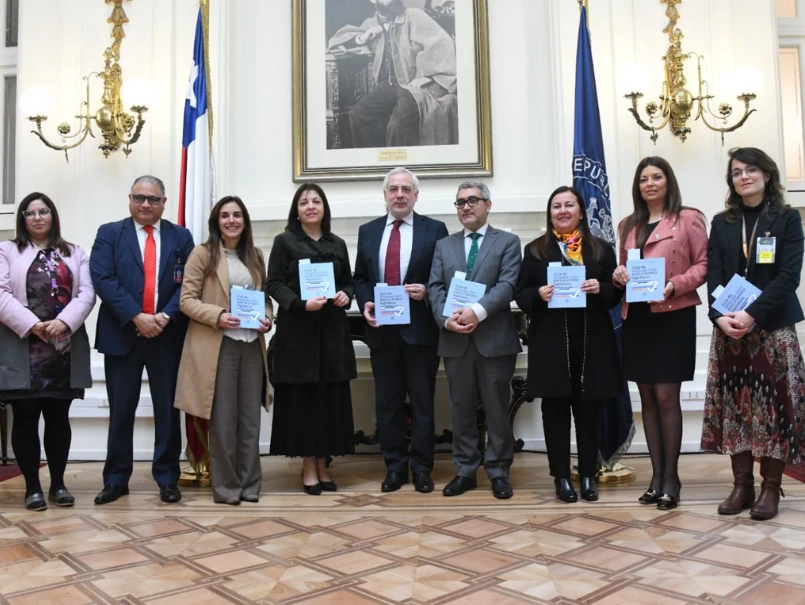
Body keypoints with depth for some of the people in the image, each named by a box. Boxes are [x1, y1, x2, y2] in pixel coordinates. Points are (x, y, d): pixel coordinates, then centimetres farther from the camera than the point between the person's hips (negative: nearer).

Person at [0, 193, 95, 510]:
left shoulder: (74, 253, 13)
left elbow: (87, 294, 2)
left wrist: (63, 322, -15)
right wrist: (32, 325, -16)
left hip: (64, 349, 2)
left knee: (59, 418, 7)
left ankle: (58, 483, 19)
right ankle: (32, 486, 14)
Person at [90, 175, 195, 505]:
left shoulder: (181, 237, 9)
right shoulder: (109, 233, 5)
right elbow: (103, 279, -8)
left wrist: (166, 316, -14)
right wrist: (136, 317, -18)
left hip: (168, 334, 1)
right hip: (122, 333, -1)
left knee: (168, 409, 6)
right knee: (121, 410, 7)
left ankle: (167, 478, 17)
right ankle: (116, 479, 19)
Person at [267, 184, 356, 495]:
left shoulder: (337, 244, 14)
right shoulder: (284, 241, 4)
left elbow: (349, 281, 18)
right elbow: (274, 284, -3)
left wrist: (346, 295, -6)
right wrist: (302, 304, -19)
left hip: (332, 329, 4)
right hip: (297, 329, -3)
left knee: (331, 398, 4)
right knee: (302, 397, -1)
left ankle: (323, 466, 14)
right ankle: (308, 468, 9)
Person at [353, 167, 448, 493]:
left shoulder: (434, 229, 1)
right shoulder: (368, 231, 11)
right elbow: (360, 277, 13)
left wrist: (427, 291, -16)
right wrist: (365, 304, -4)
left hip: (420, 328, -3)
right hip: (381, 329, 3)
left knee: (423, 402, 6)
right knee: (387, 403, 9)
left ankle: (421, 468, 18)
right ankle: (395, 466, 21)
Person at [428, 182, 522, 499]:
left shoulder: (508, 242, 5)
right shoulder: (444, 245, 15)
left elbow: (507, 285, -9)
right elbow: (435, 288, 6)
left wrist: (477, 311, -22)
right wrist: (447, 319, -12)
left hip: (495, 339, -3)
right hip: (455, 340, 3)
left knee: (497, 409, 5)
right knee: (462, 409, 9)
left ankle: (498, 472, 17)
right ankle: (465, 471, 20)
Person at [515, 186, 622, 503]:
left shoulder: (601, 248, 9)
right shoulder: (535, 250, 7)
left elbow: (616, 292, 7)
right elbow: (521, 295, 4)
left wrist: (600, 289, -13)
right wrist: (538, 295, -16)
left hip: (592, 341, 1)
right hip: (550, 342, -1)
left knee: (588, 409, 7)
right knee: (555, 409, 4)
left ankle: (588, 476, 20)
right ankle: (561, 477, 15)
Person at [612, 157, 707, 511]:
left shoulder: (688, 219, 0)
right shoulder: (628, 225, 15)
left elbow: (703, 265, -3)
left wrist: (675, 285, -18)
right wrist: (618, 275, -2)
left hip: (673, 316, -5)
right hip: (636, 318, 5)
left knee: (666, 398, -4)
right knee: (647, 398, 8)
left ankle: (671, 476, 9)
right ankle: (656, 475, 16)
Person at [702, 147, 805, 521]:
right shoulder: (721, 223, 10)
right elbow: (713, 276, 2)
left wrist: (752, 314, -20)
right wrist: (720, 316, -15)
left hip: (773, 328, -3)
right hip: (728, 330, 3)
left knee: (773, 406, 0)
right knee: (734, 405, 4)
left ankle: (771, 487, 9)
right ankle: (742, 485, 13)